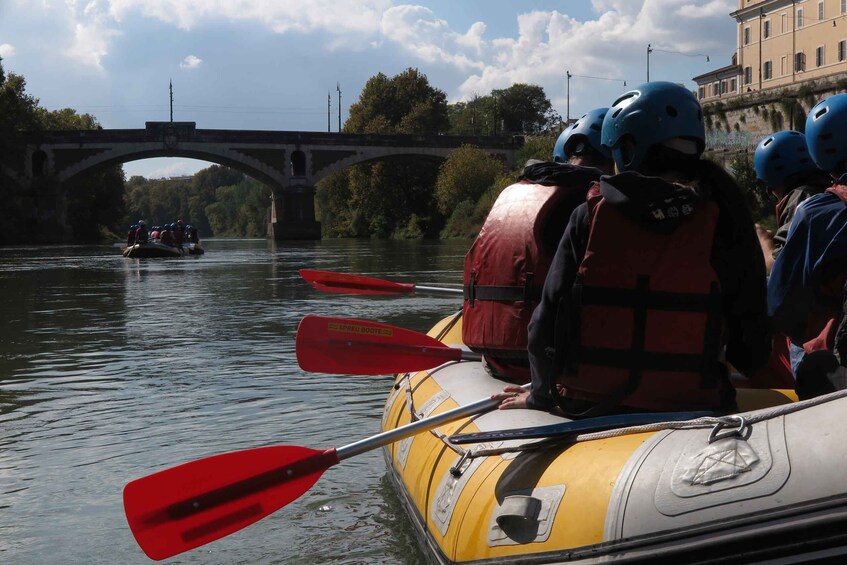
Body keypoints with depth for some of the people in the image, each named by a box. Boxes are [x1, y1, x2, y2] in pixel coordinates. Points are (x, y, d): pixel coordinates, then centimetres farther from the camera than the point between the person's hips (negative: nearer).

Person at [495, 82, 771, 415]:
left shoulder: (589, 217, -5)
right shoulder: (724, 222, -5)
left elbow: (547, 326, -2)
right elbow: (753, 350, 0)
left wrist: (541, 394, 15)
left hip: (588, 412, 1)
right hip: (691, 410, 0)